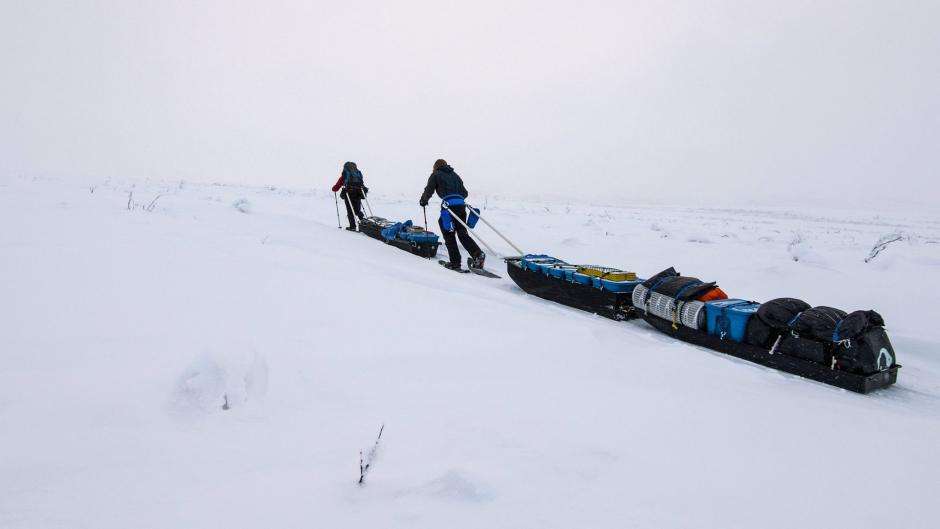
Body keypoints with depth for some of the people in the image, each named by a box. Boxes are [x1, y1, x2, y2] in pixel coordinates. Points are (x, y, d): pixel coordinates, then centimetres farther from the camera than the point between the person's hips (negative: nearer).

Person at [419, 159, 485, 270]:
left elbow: (429, 190, 10)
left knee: (449, 235, 4)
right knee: (463, 233, 9)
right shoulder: (455, 175, 27)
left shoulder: (436, 175, 12)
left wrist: (423, 201, 28)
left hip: (449, 205, -5)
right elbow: (464, 193, 26)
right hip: (461, 205, 5)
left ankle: (455, 262, 2)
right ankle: (478, 254, -9)